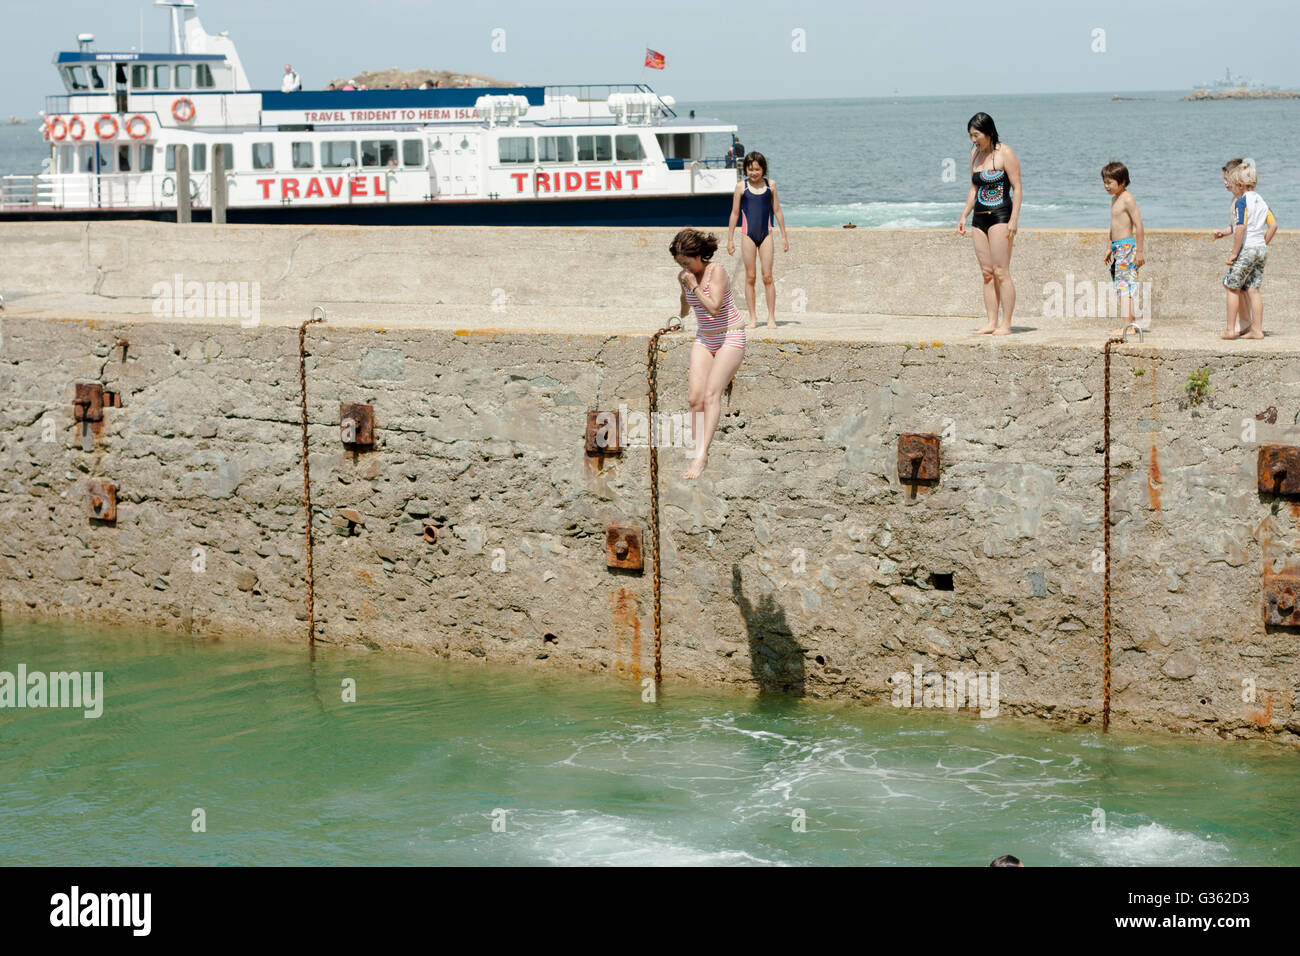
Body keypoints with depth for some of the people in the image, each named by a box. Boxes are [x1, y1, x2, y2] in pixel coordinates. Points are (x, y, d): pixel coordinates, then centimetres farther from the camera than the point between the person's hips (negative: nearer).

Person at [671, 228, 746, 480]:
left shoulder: (716, 271, -18)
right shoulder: (684, 277, 1)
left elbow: (713, 308, -29)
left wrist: (693, 285, -24)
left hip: (730, 336, -6)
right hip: (703, 338, 6)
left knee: (712, 393, -19)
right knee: (696, 398, -8)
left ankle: (701, 456, -26)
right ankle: (700, 453, -4)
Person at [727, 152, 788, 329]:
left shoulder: (770, 185, 5)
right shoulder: (741, 186, 2)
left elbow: (777, 210, 12)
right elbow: (734, 213, 7)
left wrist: (784, 236, 11)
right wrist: (730, 238, 5)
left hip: (766, 234, 0)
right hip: (748, 234, 0)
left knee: (767, 277, -2)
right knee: (750, 277, 2)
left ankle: (771, 317, 2)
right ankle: (753, 317, 7)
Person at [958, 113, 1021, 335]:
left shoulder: (1005, 154, -7)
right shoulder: (975, 154, 15)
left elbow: (1017, 188, -9)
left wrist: (1014, 219, -16)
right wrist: (964, 216, 15)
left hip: (1000, 216, -7)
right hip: (980, 217, 7)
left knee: (1001, 272, -9)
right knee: (987, 273, 5)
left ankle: (1005, 324, -8)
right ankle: (991, 323, 7)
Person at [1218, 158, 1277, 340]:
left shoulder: (1241, 202, -11)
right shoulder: (1260, 200, 12)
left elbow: (1241, 228, -20)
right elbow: (1273, 224, 12)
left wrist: (1235, 252, -16)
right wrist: (1263, 244, 17)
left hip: (1246, 248, -7)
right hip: (1261, 249, 7)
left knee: (1232, 287, 3)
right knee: (1253, 289, 9)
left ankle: (1230, 329, 5)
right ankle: (1257, 329, 6)